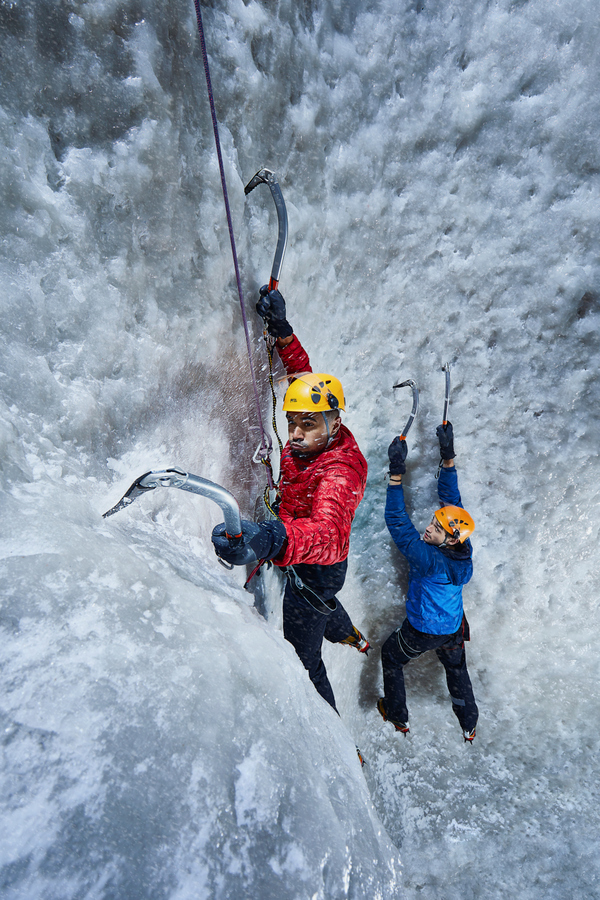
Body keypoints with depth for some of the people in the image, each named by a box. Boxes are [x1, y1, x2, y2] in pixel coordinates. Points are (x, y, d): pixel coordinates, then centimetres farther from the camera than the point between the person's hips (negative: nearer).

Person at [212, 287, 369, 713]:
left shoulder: (340, 471, -40)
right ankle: (351, 636, 74)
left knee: (303, 661, 10)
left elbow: (327, 533, -60)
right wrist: (281, 330, -13)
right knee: (321, 603, 41)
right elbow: (305, 375, 0)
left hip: (316, 568, -9)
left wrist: (272, 539, -80)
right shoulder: (316, 438, -16)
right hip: (299, 556, 10)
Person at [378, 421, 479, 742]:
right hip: (453, 630, 6)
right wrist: (447, 456, -15)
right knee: (456, 669, 30)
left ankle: (397, 716, 39)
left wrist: (396, 473, -47)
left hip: (421, 631, -6)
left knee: (391, 656, 22)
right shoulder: (462, 549, -19)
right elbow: (452, 499, -13)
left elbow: (398, 523, -43)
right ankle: (469, 727, 49)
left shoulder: (429, 559, -38)